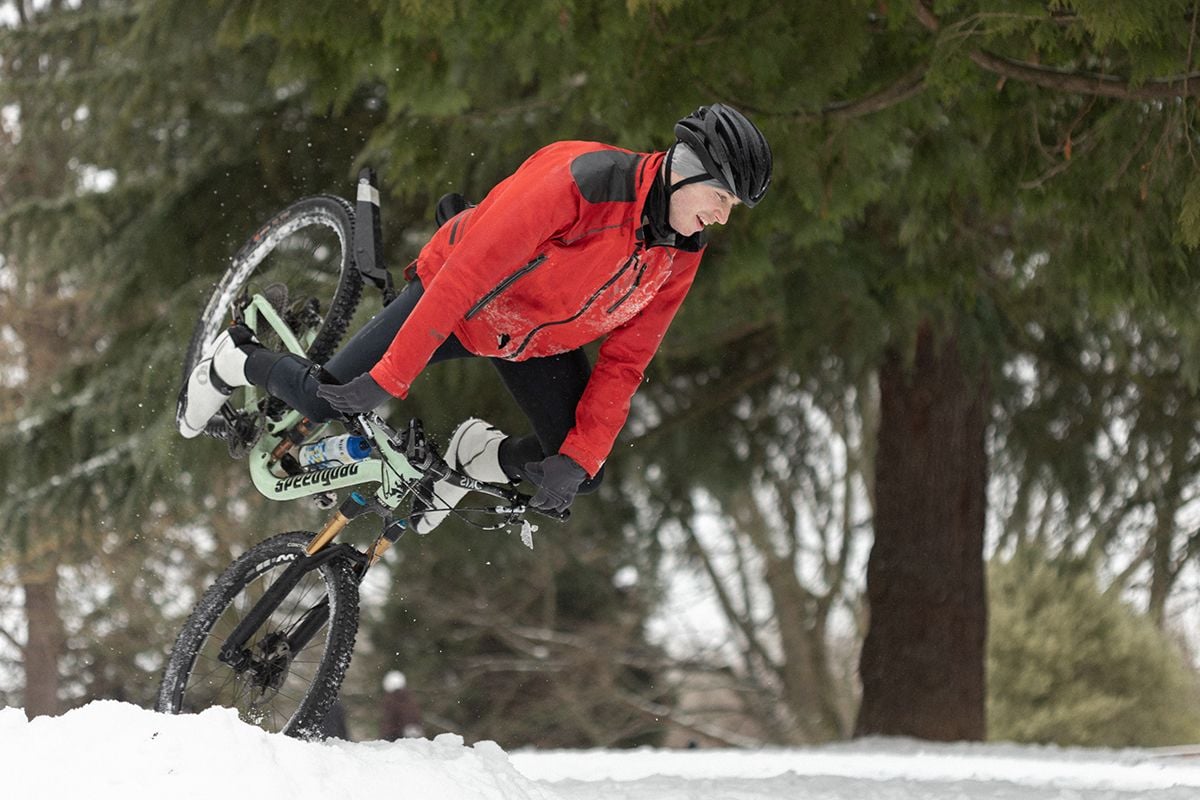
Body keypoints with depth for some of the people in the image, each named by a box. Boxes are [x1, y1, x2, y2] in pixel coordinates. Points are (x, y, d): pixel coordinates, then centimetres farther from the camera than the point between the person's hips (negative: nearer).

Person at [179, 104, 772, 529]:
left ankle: (475, 457, 19)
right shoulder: (582, 180, -36)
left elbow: (624, 362, -6)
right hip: (461, 299, -6)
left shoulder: (680, 255, -13)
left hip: (534, 340, 6)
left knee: (575, 472, -7)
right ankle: (237, 361, 20)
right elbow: (467, 272, -35)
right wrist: (389, 380, -34)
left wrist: (579, 458, -15)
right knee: (329, 402, -9)